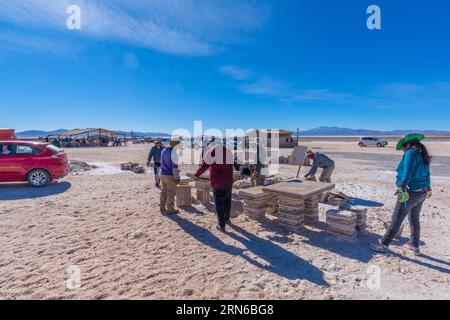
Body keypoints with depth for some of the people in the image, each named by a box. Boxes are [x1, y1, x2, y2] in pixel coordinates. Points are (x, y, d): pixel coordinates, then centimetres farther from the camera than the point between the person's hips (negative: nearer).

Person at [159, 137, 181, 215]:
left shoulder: (163, 151, 7)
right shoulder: (173, 153, -19)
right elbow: (174, 166, -19)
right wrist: (177, 178, -14)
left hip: (163, 174, 8)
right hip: (170, 176, -8)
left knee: (164, 192, 16)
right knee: (171, 193, 3)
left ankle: (162, 207, 25)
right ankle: (170, 209, 12)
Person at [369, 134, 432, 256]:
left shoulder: (411, 153, -13)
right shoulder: (424, 156, 14)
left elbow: (408, 171, -29)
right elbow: (426, 175, 27)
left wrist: (402, 187, -38)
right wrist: (428, 188, 41)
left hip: (410, 192, -9)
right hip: (422, 193, 9)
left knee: (397, 219, -4)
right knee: (414, 219, 21)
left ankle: (384, 244, 2)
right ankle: (414, 245, 32)